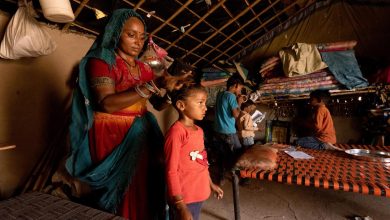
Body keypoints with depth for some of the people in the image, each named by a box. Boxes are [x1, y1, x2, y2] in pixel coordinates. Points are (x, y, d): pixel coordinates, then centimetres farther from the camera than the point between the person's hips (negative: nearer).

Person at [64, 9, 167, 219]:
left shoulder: (144, 68, 11)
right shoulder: (101, 60, -6)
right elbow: (106, 104, -21)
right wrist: (150, 87, -26)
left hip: (141, 136, 6)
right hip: (112, 136, -5)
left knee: (141, 189, 12)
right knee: (118, 193, 5)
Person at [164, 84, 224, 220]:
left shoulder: (199, 131, 3)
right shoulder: (176, 132, -21)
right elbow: (171, 171, -20)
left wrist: (210, 184, 19)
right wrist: (180, 206, -18)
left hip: (198, 194, 8)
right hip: (183, 199, -8)